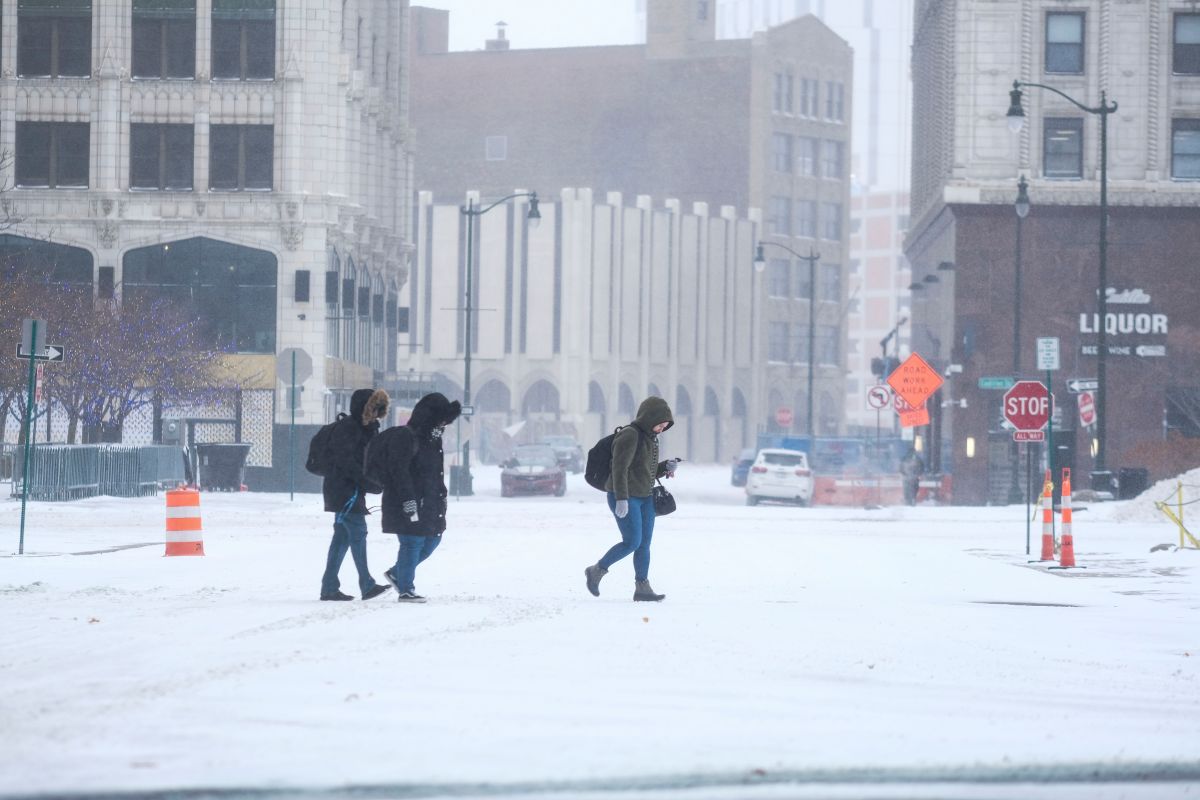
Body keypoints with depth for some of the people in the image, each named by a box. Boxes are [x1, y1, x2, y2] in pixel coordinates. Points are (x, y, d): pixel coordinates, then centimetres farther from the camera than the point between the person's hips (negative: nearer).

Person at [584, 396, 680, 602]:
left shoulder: (650, 437, 13)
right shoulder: (630, 435, -16)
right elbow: (619, 468, -21)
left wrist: (666, 467, 1)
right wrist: (622, 499, -26)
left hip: (645, 498, 9)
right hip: (625, 498, -9)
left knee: (644, 544, 5)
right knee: (632, 542, -10)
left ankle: (642, 587, 8)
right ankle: (596, 571, 7)